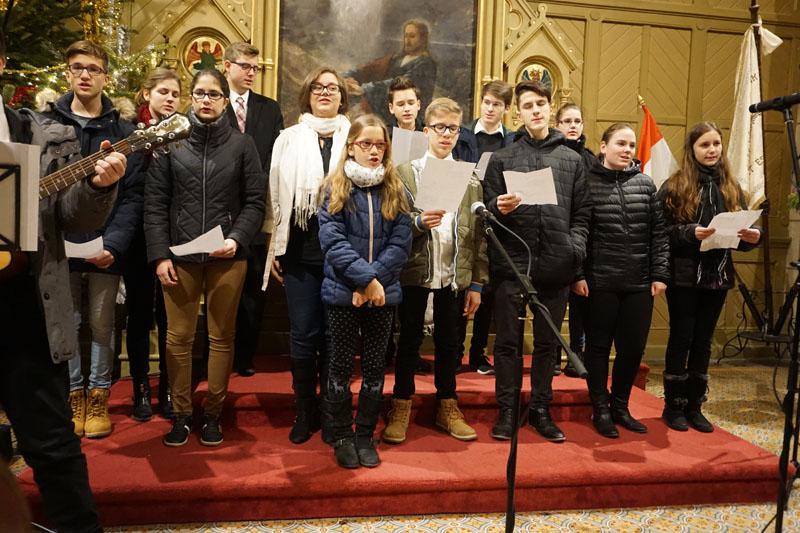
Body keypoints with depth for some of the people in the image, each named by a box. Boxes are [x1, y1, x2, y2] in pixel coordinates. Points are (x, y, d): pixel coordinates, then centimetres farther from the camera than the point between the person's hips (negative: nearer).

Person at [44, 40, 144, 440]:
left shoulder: (123, 132, 3)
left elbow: (132, 196, -3)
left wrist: (114, 243, -14)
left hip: (106, 248, -1)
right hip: (60, 244, 1)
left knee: (102, 324, 9)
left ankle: (98, 396, 23)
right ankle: (73, 395, 24)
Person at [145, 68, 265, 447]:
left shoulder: (242, 144, 5)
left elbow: (254, 201, 3)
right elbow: (155, 202, 3)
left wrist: (237, 238, -13)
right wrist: (159, 254, -5)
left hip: (227, 256, 0)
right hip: (179, 255, 1)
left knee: (222, 336, 6)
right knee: (178, 337, 3)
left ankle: (213, 413, 19)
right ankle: (181, 413, 18)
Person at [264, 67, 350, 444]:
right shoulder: (289, 140, 9)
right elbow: (276, 194, 9)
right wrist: (274, 247, 5)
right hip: (300, 253, 1)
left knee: (333, 335, 7)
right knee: (303, 335, 5)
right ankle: (304, 411, 21)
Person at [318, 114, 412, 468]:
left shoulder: (395, 191, 6)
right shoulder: (335, 188, 0)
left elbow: (401, 243, -2)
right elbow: (332, 240, -10)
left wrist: (374, 280, -14)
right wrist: (365, 278, -19)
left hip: (383, 293, 2)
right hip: (342, 292, -2)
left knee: (375, 367, 9)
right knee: (342, 366, 6)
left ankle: (366, 435, 24)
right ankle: (342, 437, 21)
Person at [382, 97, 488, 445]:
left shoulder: (470, 177, 7)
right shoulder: (405, 172, 2)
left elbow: (478, 232, 5)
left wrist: (477, 283, 2)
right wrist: (418, 222, -24)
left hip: (455, 274, 2)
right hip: (415, 271, -2)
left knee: (448, 341, 12)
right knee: (409, 338, 7)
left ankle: (447, 406, 27)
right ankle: (401, 406, 21)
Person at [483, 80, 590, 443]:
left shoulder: (572, 159, 13)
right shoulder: (502, 158, 8)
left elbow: (582, 213, 11)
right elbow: (488, 210, 6)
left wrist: (575, 250, -3)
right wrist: (500, 208, -15)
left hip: (556, 265, 2)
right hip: (512, 262, -1)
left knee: (548, 341, 10)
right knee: (508, 340, 4)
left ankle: (541, 409, 24)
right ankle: (506, 410, 17)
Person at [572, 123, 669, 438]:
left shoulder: (645, 184, 9)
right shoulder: (588, 183, -2)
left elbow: (658, 233, 10)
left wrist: (659, 274, 4)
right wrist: (577, 275, -9)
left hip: (639, 283, 4)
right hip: (599, 282, -4)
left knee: (634, 347, 10)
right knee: (599, 346, 6)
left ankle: (620, 407, 27)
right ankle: (601, 410, 20)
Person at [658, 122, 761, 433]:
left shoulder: (731, 188, 9)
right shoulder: (674, 186, -4)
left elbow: (742, 234, 10)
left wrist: (753, 238, -11)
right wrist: (691, 232, -25)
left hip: (717, 277, 4)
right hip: (684, 276, -4)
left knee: (703, 342, 11)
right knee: (681, 339, 3)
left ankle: (694, 406, 22)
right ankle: (673, 406, 16)